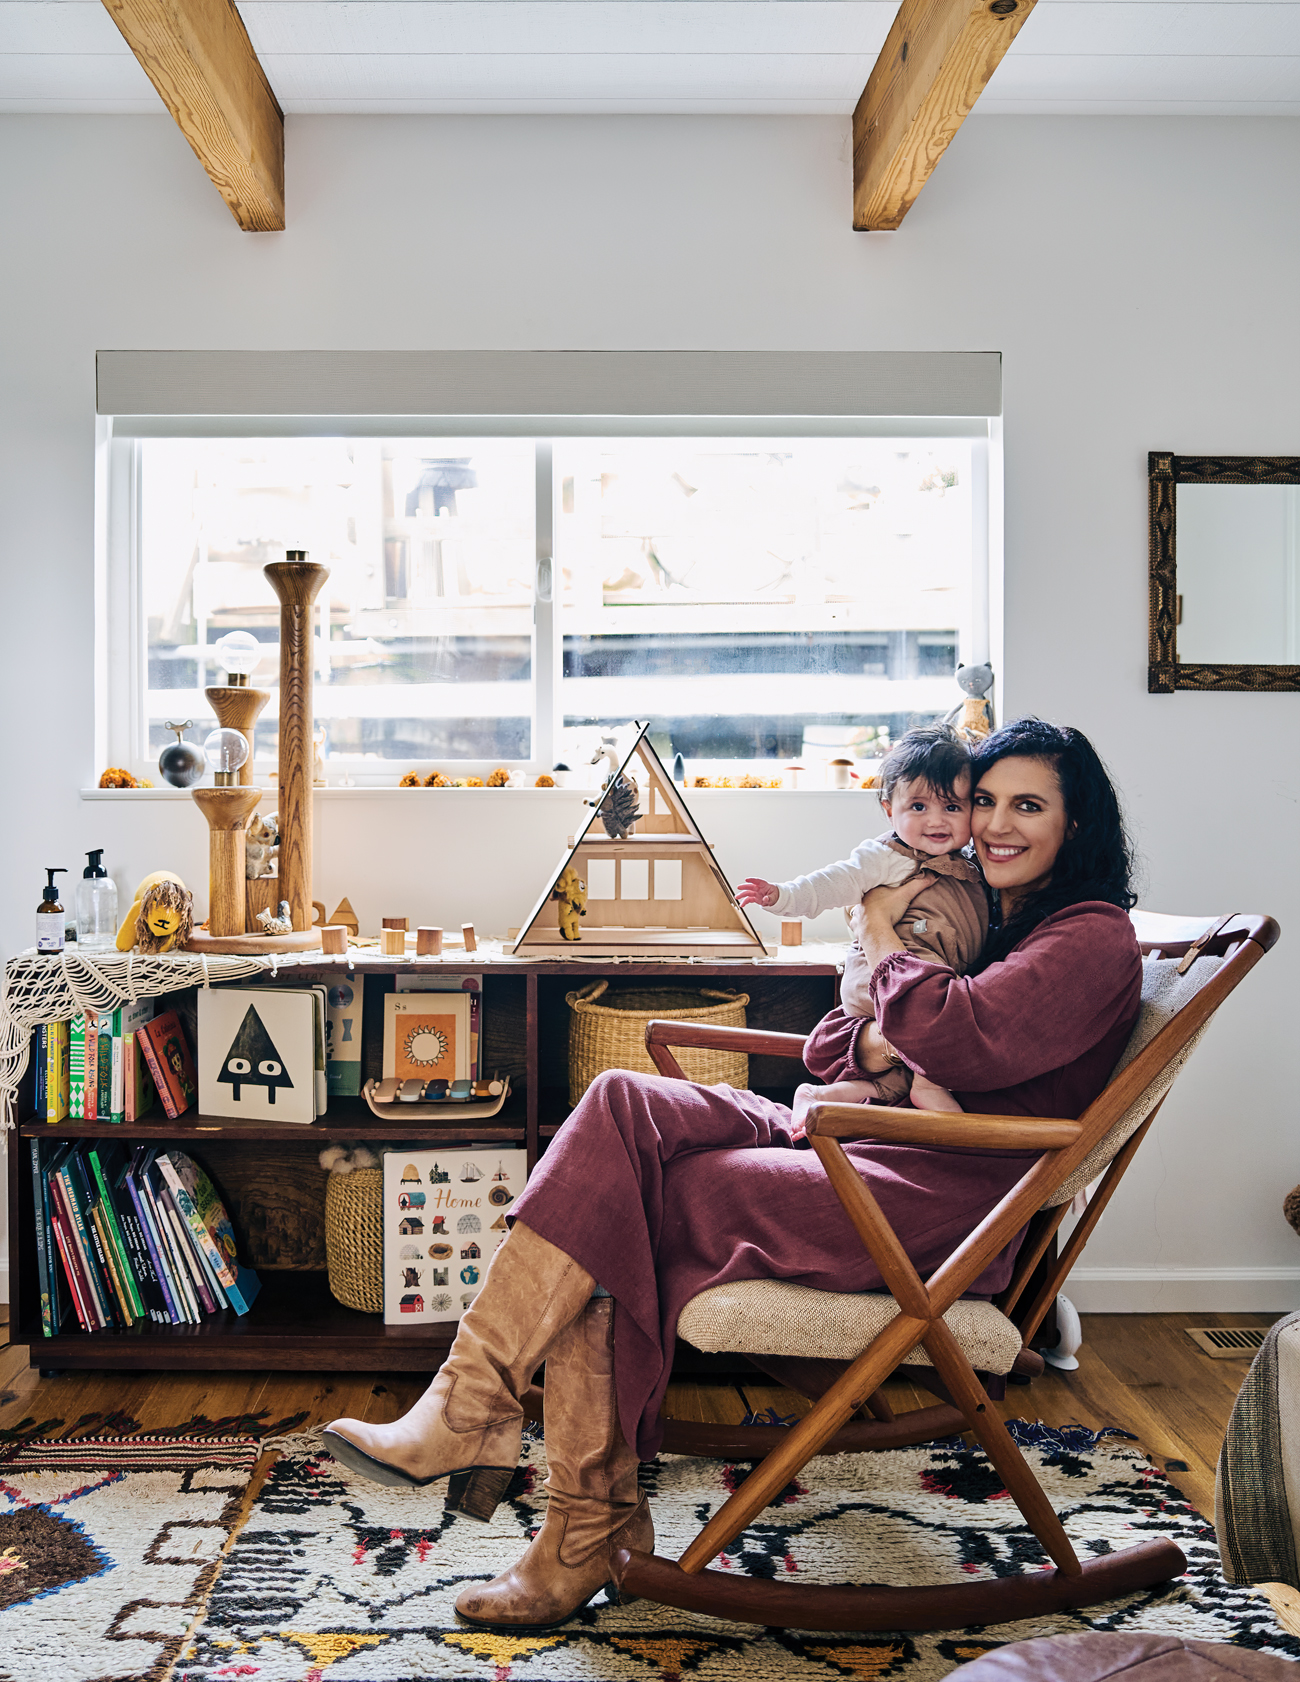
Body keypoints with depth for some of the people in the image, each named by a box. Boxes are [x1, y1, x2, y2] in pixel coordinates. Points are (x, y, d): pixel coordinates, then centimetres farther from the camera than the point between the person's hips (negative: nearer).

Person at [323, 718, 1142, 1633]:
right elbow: (833, 1045, 19)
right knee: (624, 1104, -16)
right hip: (856, 1149, 8)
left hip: (942, 1199, -8)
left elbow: (959, 1038, -22)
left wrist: (882, 939, -4)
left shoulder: (1093, 939, -4)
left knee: (635, 1200, -21)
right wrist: (873, 1043, -5)